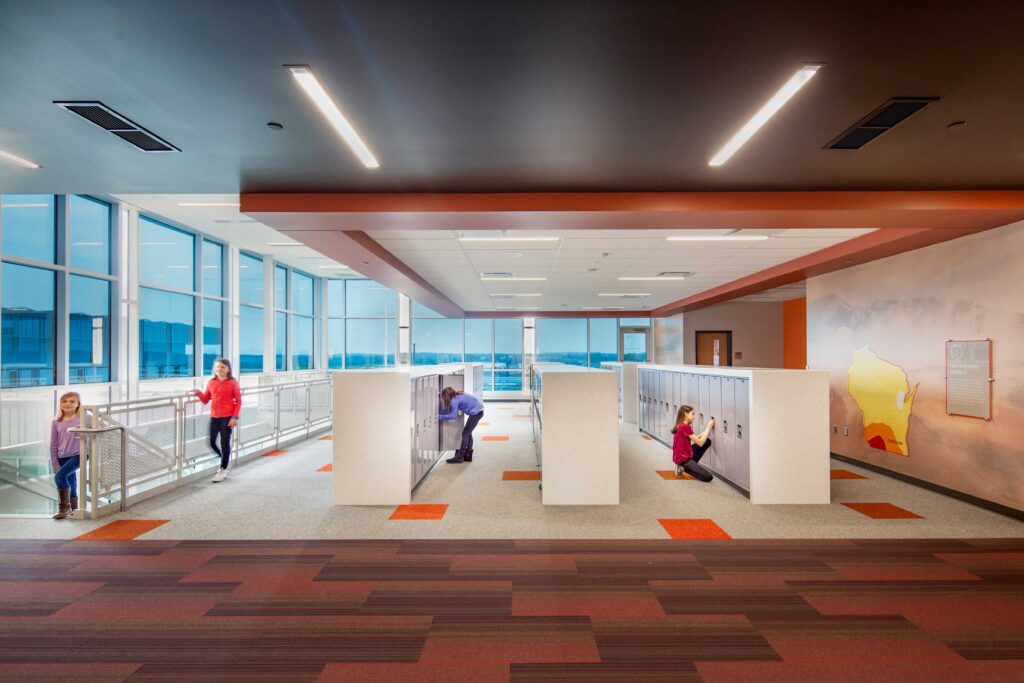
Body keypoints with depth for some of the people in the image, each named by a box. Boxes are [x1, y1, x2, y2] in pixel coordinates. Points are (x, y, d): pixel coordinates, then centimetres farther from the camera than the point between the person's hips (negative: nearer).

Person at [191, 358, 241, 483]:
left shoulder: (233, 382, -5)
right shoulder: (211, 382, 7)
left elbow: (238, 401, -4)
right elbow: (206, 399, 11)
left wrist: (235, 417, -11)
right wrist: (199, 394, -10)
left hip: (227, 417, -5)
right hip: (214, 417, 5)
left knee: (225, 443, 1)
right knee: (212, 442, 6)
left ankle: (223, 470, 12)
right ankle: (225, 461, 31)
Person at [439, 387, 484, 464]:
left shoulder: (455, 400, -17)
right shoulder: (457, 396, 10)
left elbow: (452, 416, -18)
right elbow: (446, 409, 15)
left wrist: (439, 417, -12)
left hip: (476, 412, -10)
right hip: (478, 411, 10)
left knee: (465, 433, -6)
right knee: (468, 433, 14)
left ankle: (460, 457, -2)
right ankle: (468, 456, 18)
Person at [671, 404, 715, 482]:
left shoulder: (681, 425, 8)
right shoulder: (685, 427, -22)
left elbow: (695, 438, 12)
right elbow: (700, 443, -17)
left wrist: (707, 430, 3)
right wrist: (708, 428, -9)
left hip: (682, 455, 10)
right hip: (683, 458, -10)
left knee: (707, 441, 12)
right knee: (708, 477, -13)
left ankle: (692, 465, 8)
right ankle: (683, 467, -1)